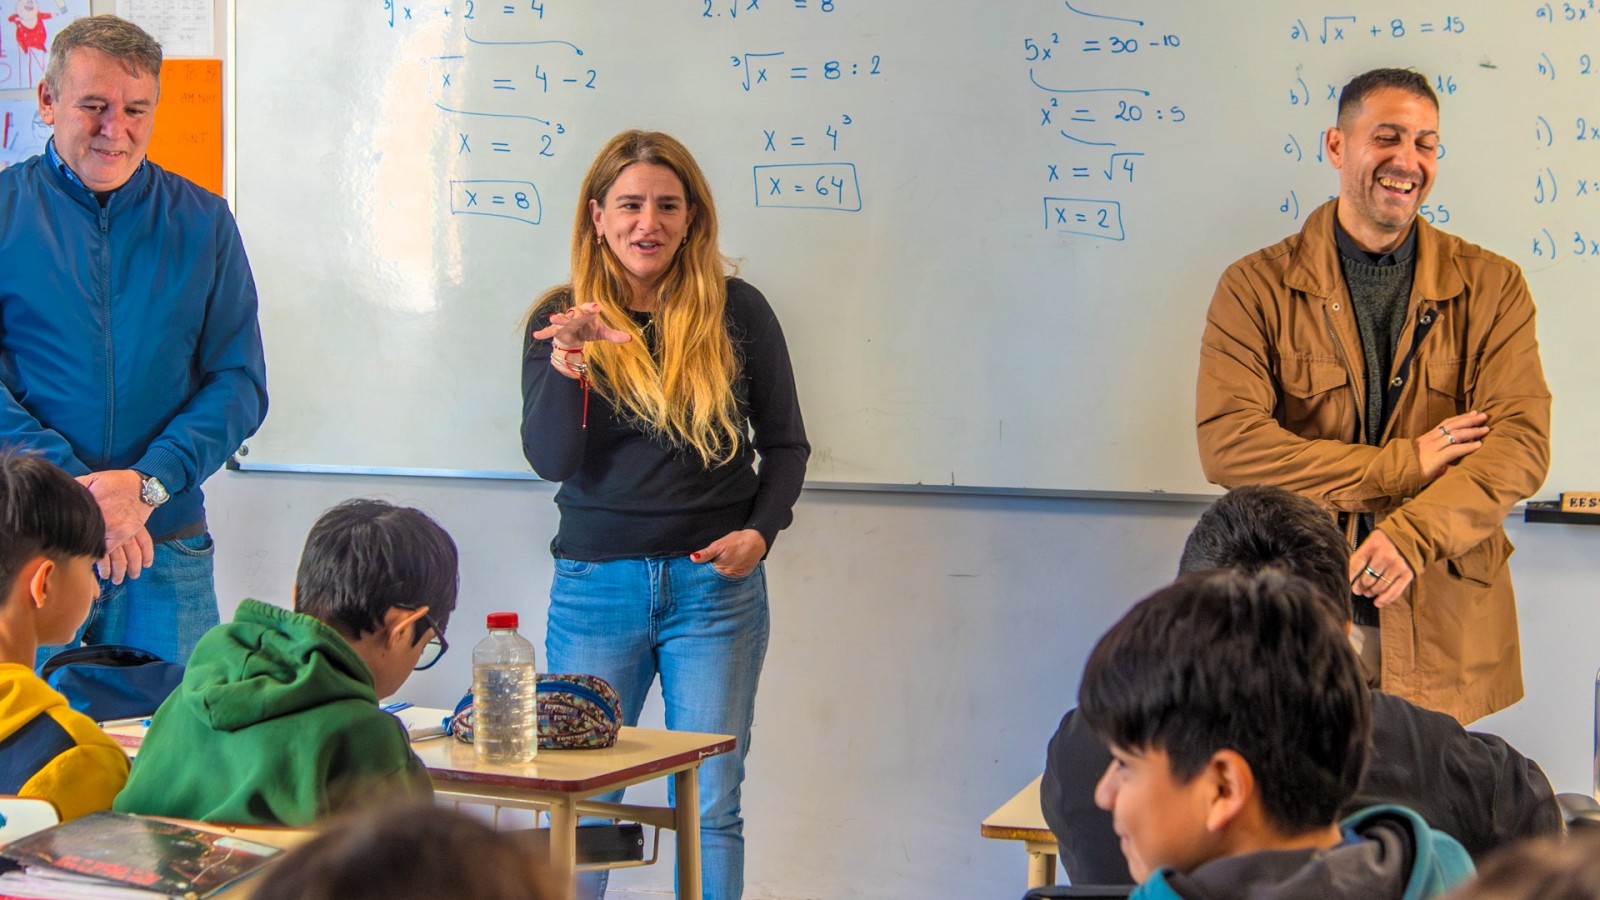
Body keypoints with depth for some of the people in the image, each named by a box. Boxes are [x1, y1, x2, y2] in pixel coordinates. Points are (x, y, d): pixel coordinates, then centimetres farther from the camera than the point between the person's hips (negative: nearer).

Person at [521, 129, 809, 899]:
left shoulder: (736, 312, 1)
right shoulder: (560, 320, 2)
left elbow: (785, 444, 7)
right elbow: (550, 460, -8)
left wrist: (760, 531, -9)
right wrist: (568, 360, -23)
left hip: (714, 585, 0)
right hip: (595, 585, 1)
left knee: (709, 807, 5)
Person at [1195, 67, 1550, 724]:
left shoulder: (1491, 286, 5)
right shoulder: (1255, 288, 0)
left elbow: (1522, 441, -5)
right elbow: (1226, 443, -12)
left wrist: (1412, 535, -22)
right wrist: (1405, 465, -14)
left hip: (1444, 620, 1)